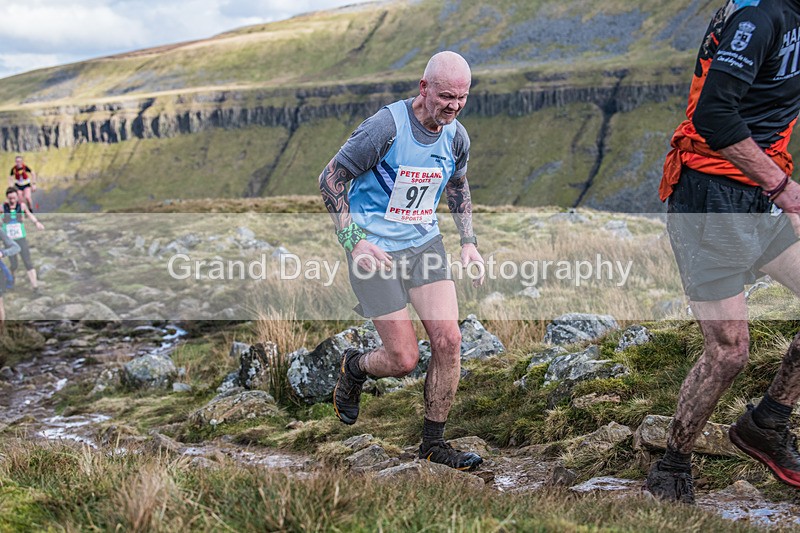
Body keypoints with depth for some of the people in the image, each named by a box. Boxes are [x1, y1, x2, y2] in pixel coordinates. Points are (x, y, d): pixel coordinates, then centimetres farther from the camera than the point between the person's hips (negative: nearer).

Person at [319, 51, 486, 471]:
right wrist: (353, 239, -20)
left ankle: (433, 443, 10)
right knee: (404, 359, -7)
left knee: (448, 339, -7)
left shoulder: (456, 136, -1)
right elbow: (330, 178, -12)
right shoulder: (386, 126, -20)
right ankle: (354, 368, 29)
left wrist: (468, 241, 9)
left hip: (424, 240, 6)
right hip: (374, 247, -5)